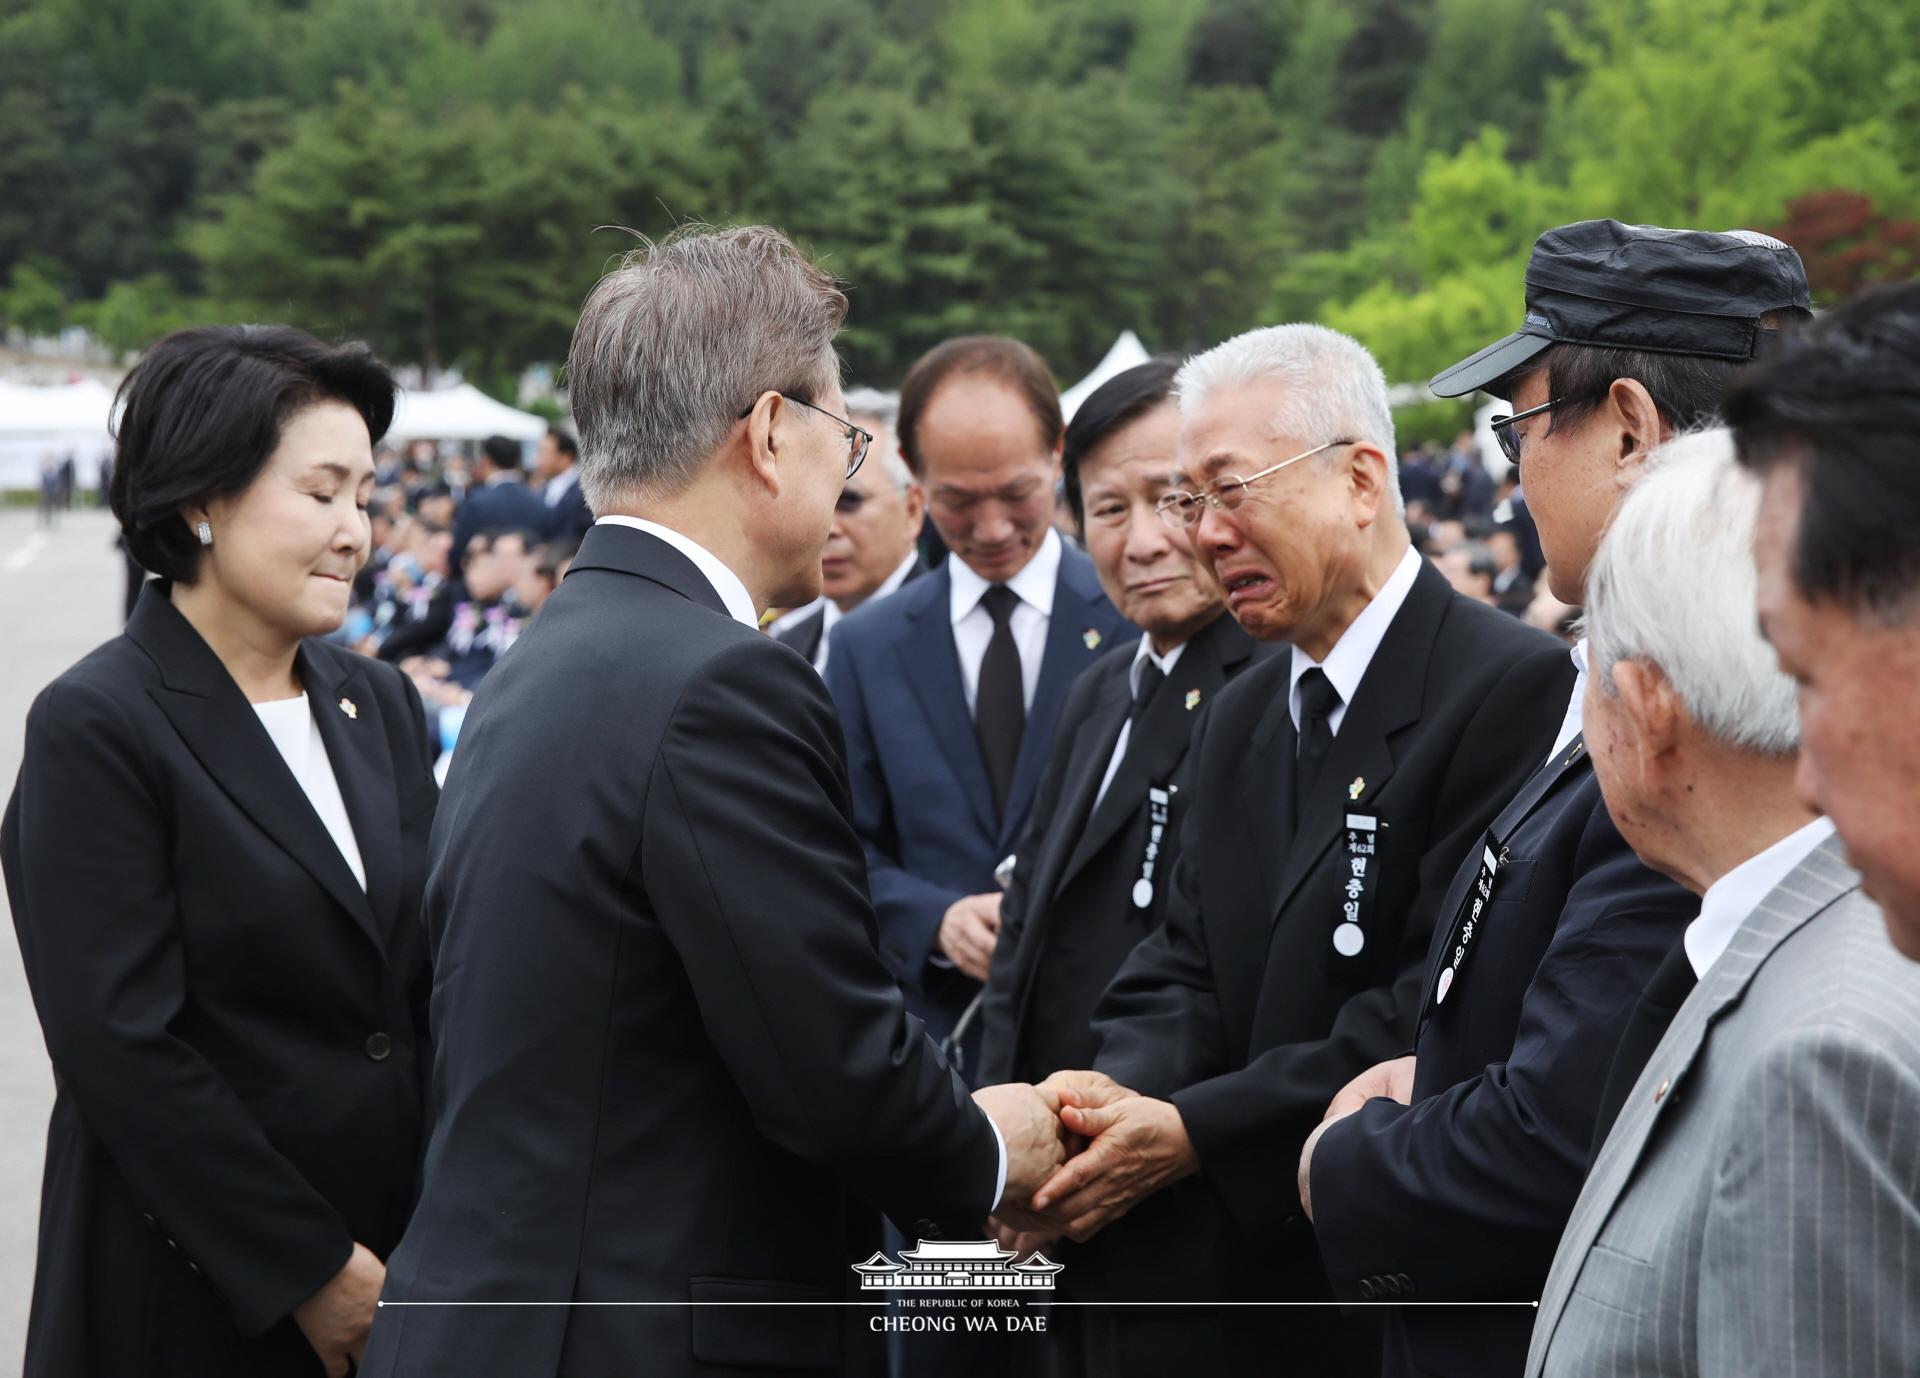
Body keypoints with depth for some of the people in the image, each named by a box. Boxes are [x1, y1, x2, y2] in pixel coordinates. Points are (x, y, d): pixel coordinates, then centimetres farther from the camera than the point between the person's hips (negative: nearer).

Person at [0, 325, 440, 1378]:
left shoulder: (380, 705, 10)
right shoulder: (97, 728, -10)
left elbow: (431, 984, 10)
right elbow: (120, 1045, -15)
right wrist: (311, 1269, -15)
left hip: (399, 1259, 6)